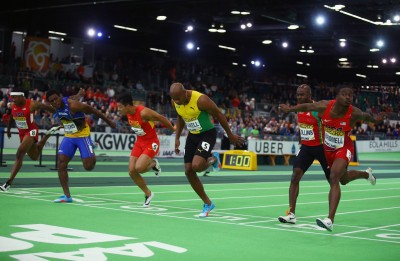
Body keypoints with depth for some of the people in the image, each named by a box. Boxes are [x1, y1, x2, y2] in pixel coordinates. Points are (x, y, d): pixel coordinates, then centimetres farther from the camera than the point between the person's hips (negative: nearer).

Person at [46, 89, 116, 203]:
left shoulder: (72, 105, -25)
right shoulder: (55, 108, -4)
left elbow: (92, 110, -16)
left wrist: (108, 121, -10)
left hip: (82, 135, -6)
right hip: (69, 137, 6)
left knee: (88, 166, -13)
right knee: (61, 164, -8)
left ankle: (92, 154, 24)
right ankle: (67, 196, -3)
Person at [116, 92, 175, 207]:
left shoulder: (143, 112, -27)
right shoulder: (128, 113, -5)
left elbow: (162, 118, -16)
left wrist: (173, 129, -4)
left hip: (151, 143, -7)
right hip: (139, 142, 8)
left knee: (138, 168, -24)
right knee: (132, 171, -1)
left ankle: (153, 164, 10)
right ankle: (148, 194, 17)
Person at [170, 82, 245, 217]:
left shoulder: (201, 100, -27)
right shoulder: (175, 102, -8)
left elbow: (219, 115, -15)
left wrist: (230, 135, -7)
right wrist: (177, 138, 8)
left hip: (207, 134, -7)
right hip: (192, 135, 7)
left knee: (196, 166, -27)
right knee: (188, 171, 0)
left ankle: (213, 159, 10)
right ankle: (208, 203, 15)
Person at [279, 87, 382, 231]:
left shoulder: (354, 113, -23)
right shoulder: (325, 106, -19)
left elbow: (366, 116, 0)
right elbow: (306, 106, -3)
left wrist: (375, 120, 9)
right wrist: (290, 108, -1)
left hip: (344, 149, -4)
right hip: (328, 149, 4)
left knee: (334, 178, -28)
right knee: (344, 180, 26)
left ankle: (330, 220, -34)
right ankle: (366, 173, 61)